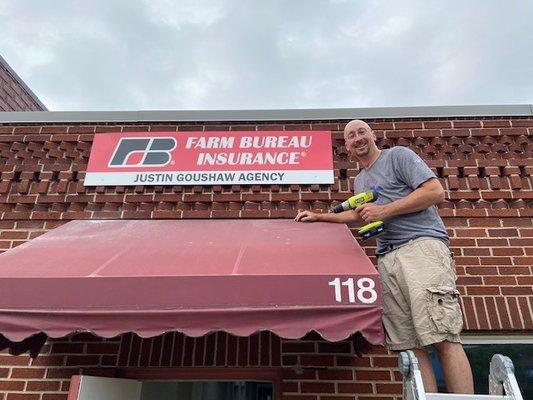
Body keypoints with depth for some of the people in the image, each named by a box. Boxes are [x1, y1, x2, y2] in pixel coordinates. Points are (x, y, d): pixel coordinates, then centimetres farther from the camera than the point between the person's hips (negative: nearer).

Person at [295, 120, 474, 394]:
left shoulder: (398, 155, 8)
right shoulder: (360, 180, 29)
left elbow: (436, 192, -4)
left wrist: (384, 210, -8)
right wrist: (319, 217, 37)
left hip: (422, 245, -6)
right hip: (387, 259, 6)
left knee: (443, 338, -14)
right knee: (409, 345, -2)